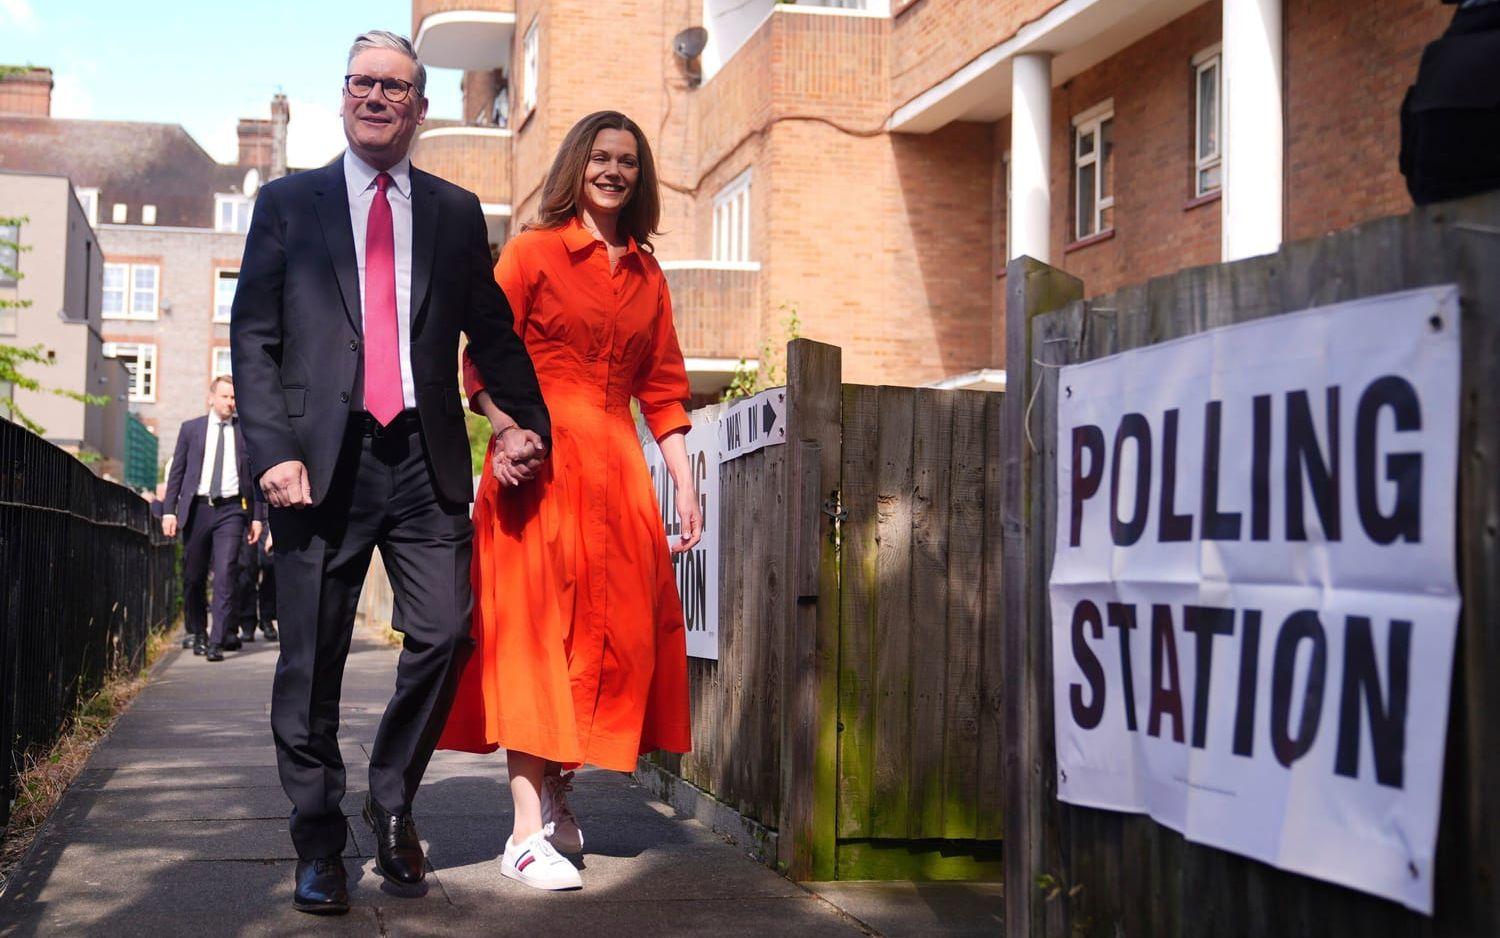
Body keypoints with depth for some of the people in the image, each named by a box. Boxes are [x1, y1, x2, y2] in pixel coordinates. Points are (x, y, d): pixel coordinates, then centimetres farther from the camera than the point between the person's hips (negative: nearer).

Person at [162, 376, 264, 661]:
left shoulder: (246, 432, 8)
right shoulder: (191, 429, 9)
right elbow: (176, 472, 9)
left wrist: (257, 517, 4)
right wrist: (169, 510, 0)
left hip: (231, 510, -1)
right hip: (196, 508, 1)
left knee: (225, 575, -12)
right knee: (193, 576, 7)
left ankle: (218, 641, -12)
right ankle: (197, 634, 25)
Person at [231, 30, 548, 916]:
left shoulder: (457, 213, 15)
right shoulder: (288, 203, 10)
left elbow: (492, 333, 17)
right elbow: (253, 337, 3)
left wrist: (529, 420, 3)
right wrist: (273, 451, -8)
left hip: (426, 458, 2)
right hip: (323, 460, -1)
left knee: (445, 634, -5)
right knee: (314, 658, 2)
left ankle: (393, 801, 19)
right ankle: (320, 844, 15)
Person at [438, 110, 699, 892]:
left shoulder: (648, 277, 16)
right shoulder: (533, 252, 2)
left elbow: (662, 388, 16)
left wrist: (685, 484, 8)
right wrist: (506, 434, -22)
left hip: (617, 468, 5)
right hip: (540, 462, -5)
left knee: (617, 624, 5)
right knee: (535, 624, -8)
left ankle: (556, 789, 25)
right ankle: (527, 832, -8)